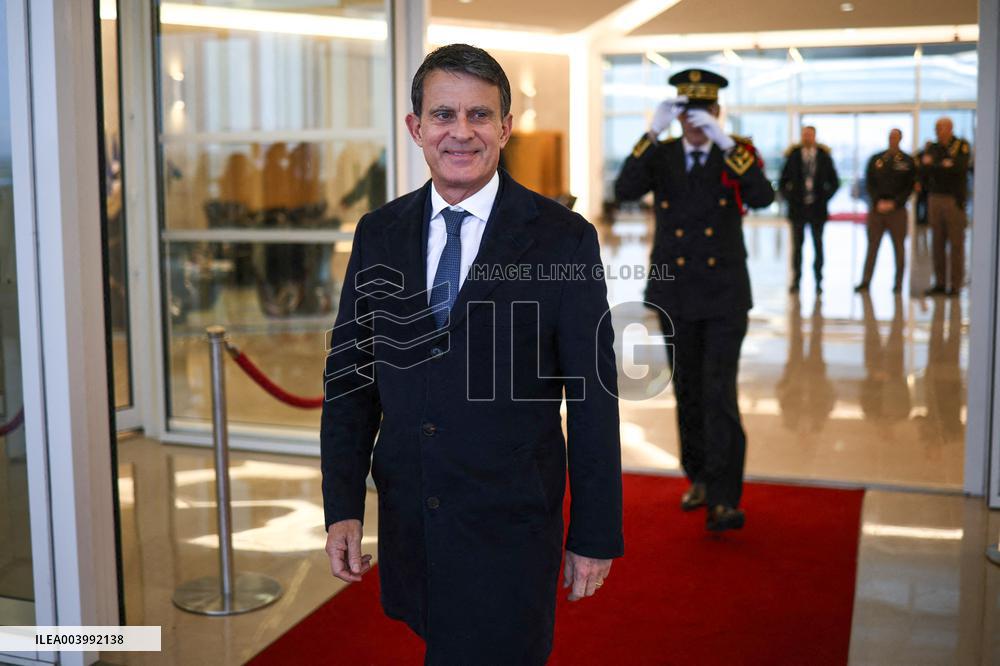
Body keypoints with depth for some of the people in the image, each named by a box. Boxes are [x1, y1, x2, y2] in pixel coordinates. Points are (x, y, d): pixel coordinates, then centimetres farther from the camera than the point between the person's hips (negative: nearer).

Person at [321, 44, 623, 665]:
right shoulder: (378, 234, 4)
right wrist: (342, 508, -1)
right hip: (408, 527, 4)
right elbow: (350, 375, 6)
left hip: (511, 532, -4)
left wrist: (596, 536, -4)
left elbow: (593, 397, -6)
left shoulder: (564, 238, -8)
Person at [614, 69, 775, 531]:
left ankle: (724, 499, -9)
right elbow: (624, 191, -15)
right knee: (688, 393, 13)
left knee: (719, 394, -11)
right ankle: (699, 478, 30)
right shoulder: (660, 155, 3)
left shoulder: (738, 153, -1)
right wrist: (652, 133, -23)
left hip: (724, 295, -3)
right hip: (674, 294, 3)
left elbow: (763, 198, -19)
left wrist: (725, 142, -26)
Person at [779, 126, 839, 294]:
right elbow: (783, 182, 8)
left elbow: (835, 182, 8)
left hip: (817, 208, 0)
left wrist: (824, 197, 0)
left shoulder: (824, 157, 2)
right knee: (797, 246, 3)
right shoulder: (793, 156, 2)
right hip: (797, 207, 0)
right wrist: (790, 197, -2)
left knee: (818, 245, 4)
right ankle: (796, 281, 8)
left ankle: (818, 281, 10)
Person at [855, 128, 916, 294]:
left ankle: (898, 284, 6)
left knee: (899, 247, 2)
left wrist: (894, 203, -10)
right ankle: (865, 281, 1)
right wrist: (878, 202, -7)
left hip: (897, 209, -1)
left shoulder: (908, 161, 3)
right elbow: (869, 184, 7)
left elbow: (909, 187, 0)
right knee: (872, 246, 1)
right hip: (876, 208, 2)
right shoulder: (875, 160, 9)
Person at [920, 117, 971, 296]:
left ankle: (955, 285, 1)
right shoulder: (931, 147, 13)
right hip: (935, 199, 5)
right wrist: (944, 165, -11)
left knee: (956, 244, -3)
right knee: (937, 243, 5)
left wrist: (933, 165, -10)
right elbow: (923, 169, 2)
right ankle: (940, 283, 11)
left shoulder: (962, 146, -1)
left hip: (955, 200, -4)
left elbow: (960, 167, -17)